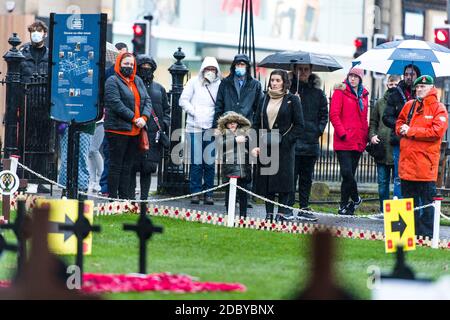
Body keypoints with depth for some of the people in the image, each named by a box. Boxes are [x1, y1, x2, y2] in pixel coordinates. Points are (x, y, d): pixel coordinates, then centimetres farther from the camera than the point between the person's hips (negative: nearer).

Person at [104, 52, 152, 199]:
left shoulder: (138, 81, 17)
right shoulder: (113, 81, -6)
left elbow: (147, 100, 12)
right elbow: (116, 104, -16)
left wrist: (144, 117, -7)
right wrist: (134, 119, -16)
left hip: (135, 131, 7)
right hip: (118, 130, -7)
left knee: (127, 167, 11)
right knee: (116, 166, -3)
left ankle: (125, 197, 15)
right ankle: (113, 197, -2)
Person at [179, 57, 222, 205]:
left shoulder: (219, 85, 4)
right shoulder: (194, 82, 7)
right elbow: (183, 100, 7)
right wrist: (194, 112, -3)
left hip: (211, 127, 0)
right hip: (195, 126, 0)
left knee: (210, 162, 0)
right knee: (196, 162, -2)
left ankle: (208, 194, 6)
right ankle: (195, 193, 3)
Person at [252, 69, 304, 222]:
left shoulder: (292, 100, 0)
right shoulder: (265, 99, 12)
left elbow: (299, 126, -2)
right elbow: (256, 124, 13)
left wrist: (284, 140, -11)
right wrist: (256, 145, 1)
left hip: (284, 148, -4)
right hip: (265, 147, 4)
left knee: (283, 179, -6)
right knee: (265, 180, 2)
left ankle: (283, 212, -1)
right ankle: (269, 214, 6)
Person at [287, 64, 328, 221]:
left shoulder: (318, 93, 10)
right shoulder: (289, 89, 1)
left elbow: (324, 114, 13)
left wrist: (319, 130, -1)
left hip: (310, 142, 4)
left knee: (307, 177, 10)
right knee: (291, 175, -5)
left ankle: (304, 207, 16)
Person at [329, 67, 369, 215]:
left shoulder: (363, 95, 16)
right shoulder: (340, 91, 0)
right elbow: (334, 114, -7)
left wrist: (365, 137, 10)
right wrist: (342, 133, -15)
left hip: (358, 142, 5)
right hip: (344, 142, -5)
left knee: (349, 174, 7)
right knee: (347, 172, -13)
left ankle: (344, 206, 12)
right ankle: (355, 199, 5)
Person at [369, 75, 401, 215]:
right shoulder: (380, 103, 12)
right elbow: (373, 123, 16)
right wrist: (372, 135, -2)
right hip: (382, 150, 3)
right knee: (383, 182, 9)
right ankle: (383, 211, 16)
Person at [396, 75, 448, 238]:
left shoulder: (438, 108, -3)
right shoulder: (409, 105, 14)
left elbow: (437, 131, -15)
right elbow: (399, 123, 22)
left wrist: (411, 131, -14)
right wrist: (402, 129, -3)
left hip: (426, 163, -6)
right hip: (407, 162, 6)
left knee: (427, 201, -1)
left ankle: (426, 234, 3)